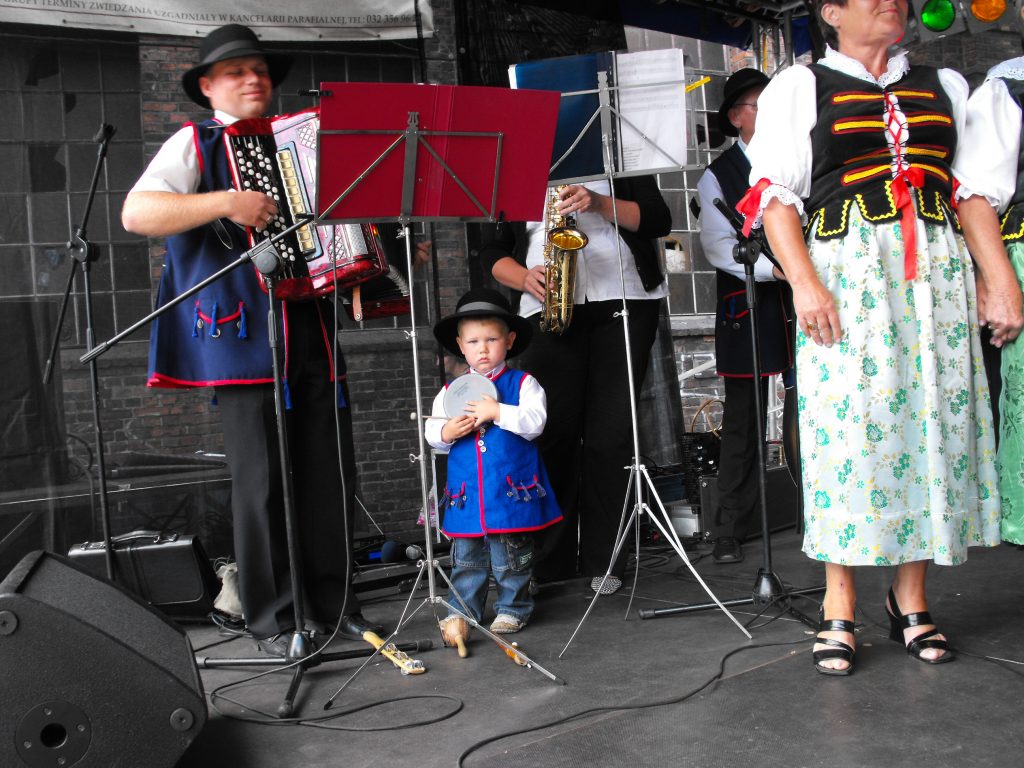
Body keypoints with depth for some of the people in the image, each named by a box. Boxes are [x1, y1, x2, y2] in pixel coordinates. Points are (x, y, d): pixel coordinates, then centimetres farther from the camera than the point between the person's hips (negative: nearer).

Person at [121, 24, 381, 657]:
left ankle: (336, 604, 17)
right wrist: (227, 202, -20)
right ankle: (271, 620, 9)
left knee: (333, 473, 5)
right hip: (244, 334, -5)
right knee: (262, 481, -3)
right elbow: (137, 213, -10)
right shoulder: (195, 145, 6)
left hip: (314, 327, 5)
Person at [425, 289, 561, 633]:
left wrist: (498, 412, -22)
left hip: (511, 491, -3)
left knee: (511, 557, 5)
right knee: (466, 557, 11)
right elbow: (432, 433, 10)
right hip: (466, 494, 3)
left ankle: (513, 608, 20)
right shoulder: (450, 392, 10)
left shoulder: (523, 384, 0)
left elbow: (535, 422, -13)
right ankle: (464, 610, 23)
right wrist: (446, 432, -12)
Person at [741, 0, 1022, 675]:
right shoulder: (800, 88, 9)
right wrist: (804, 283, -14)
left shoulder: (944, 86, 21)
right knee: (847, 426, -8)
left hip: (937, 275, 4)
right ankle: (839, 606, 0)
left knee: (934, 421, 0)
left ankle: (911, 597, 11)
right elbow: (776, 194, -1)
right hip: (845, 274, -4)